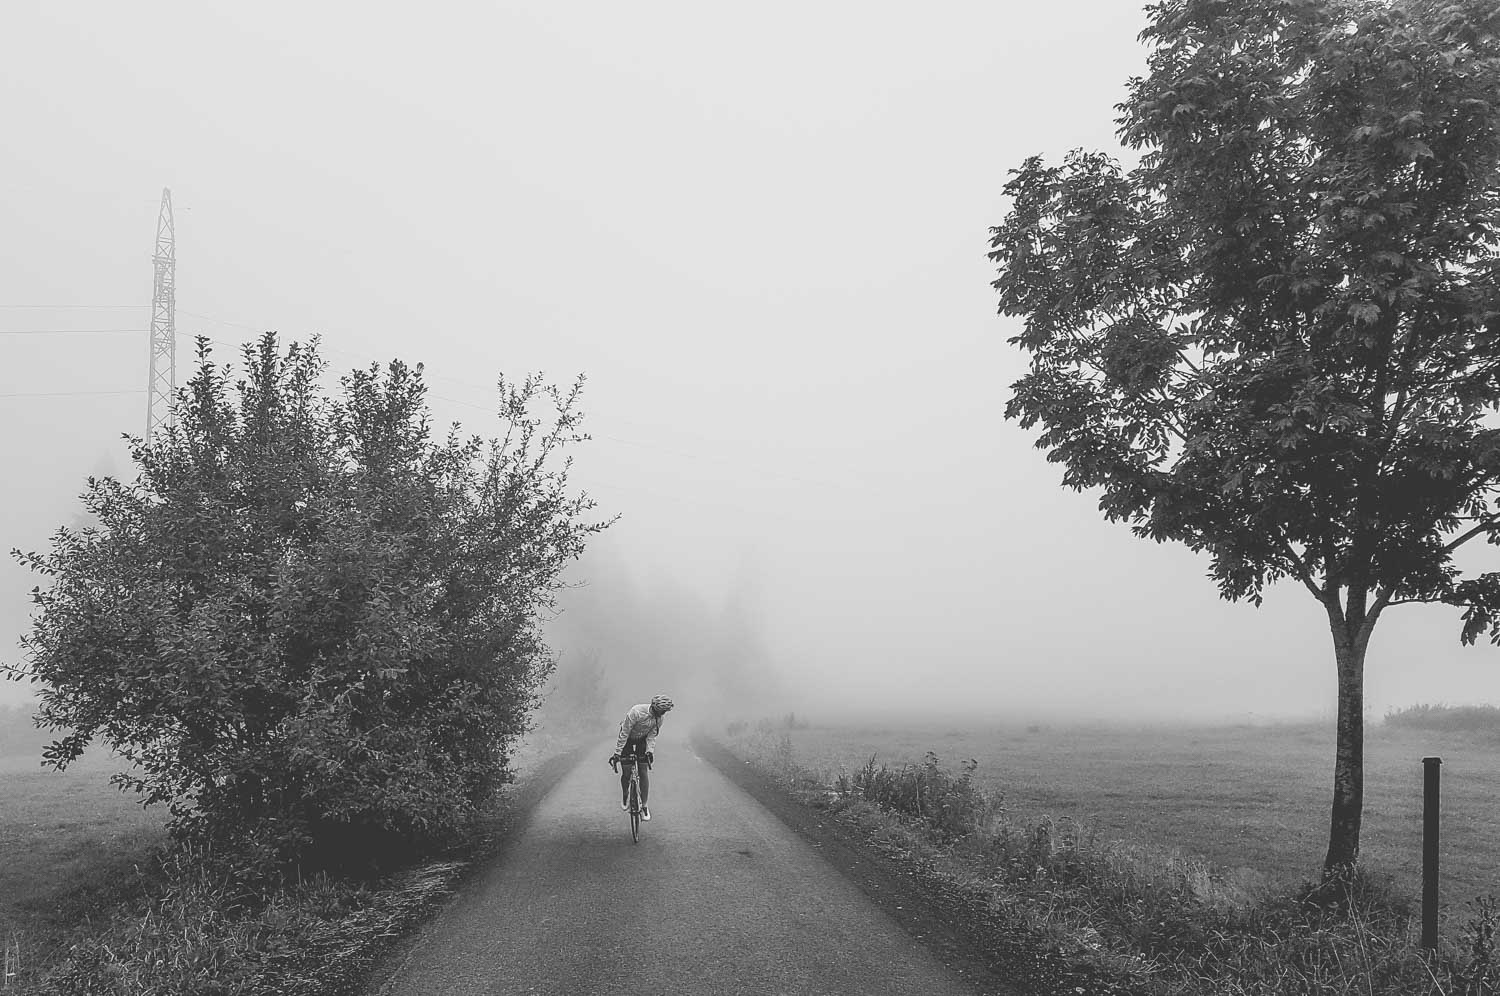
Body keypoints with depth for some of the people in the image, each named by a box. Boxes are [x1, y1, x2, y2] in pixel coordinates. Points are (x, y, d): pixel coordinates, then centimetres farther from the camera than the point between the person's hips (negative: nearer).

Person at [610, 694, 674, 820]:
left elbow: (652, 735, -8)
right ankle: (625, 795, 27)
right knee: (626, 773, -4)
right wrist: (617, 753, -25)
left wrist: (650, 751, -23)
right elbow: (624, 733, -28)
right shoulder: (636, 712, -35)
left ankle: (644, 806, 3)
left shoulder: (659, 717, -19)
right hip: (628, 739, -3)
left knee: (643, 773, -5)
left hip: (642, 740, 3)